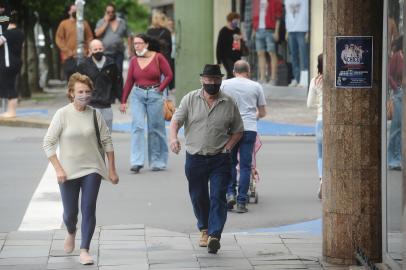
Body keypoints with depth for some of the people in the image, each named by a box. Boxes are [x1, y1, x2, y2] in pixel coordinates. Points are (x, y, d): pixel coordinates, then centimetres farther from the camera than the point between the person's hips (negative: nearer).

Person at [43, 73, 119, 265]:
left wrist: (112, 170, 5)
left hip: (92, 170, 1)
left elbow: (107, 141, 6)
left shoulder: (94, 114, -3)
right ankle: (71, 233, 43)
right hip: (68, 172, -1)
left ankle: (84, 250, 3)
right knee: (70, 213, 8)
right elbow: (48, 143, -8)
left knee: (88, 210, -7)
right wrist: (58, 169, -15)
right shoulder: (62, 115, -10)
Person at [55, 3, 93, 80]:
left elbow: (90, 38, 10)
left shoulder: (84, 23, 10)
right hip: (69, 58, -1)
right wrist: (68, 52, -6)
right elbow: (58, 39, 2)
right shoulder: (64, 24, 6)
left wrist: (86, 51, -4)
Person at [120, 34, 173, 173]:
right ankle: (137, 162, -11)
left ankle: (157, 162, 16)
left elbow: (169, 75, -1)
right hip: (137, 95, 2)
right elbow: (129, 81, 8)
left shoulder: (158, 57, -3)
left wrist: (159, 89, -7)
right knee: (137, 126, -9)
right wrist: (123, 101, 6)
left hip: (154, 95, -2)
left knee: (155, 128, 5)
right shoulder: (134, 60, 6)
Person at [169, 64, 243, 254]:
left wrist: (228, 147, -5)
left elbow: (238, 130, 11)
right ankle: (204, 229, 32)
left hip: (220, 160, -1)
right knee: (198, 196, 10)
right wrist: (173, 137, -24)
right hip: (195, 158, 1)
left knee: (218, 197, -12)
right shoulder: (190, 99, 2)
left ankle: (214, 235, -16)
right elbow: (176, 120, -4)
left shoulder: (229, 103, 3)